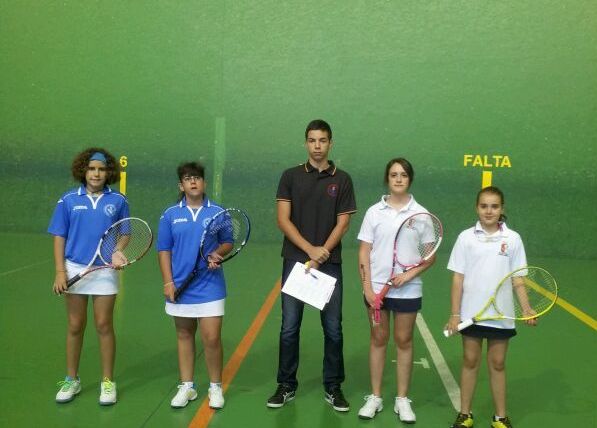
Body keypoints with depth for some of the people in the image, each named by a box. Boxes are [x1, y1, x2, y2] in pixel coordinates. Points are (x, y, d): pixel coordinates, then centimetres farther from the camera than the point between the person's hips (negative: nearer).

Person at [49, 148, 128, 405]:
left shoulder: (118, 201, 1)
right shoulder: (68, 200, 1)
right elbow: (59, 237, 3)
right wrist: (60, 271, -4)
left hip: (105, 271, -1)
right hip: (74, 270, 1)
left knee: (104, 326, 3)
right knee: (75, 326, 9)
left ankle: (107, 381, 15)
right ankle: (72, 380, 24)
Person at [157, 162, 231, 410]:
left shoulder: (217, 212, 1)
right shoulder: (170, 215, 3)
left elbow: (228, 243, 8)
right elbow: (164, 251, 4)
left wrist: (218, 253, -14)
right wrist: (168, 282, -3)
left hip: (210, 287, -1)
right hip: (180, 287, 2)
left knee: (212, 338, -4)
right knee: (184, 335, 12)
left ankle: (215, 387, 14)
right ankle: (186, 386, 25)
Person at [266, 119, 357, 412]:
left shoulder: (342, 179, 5)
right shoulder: (291, 176, 4)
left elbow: (343, 223, 0)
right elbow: (283, 220, -3)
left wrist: (323, 253, -13)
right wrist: (310, 249, -14)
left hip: (330, 264, 0)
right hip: (295, 261, 0)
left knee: (333, 329, 5)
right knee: (289, 327, 4)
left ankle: (333, 387, 19)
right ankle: (287, 385, 18)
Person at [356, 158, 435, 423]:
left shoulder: (420, 214, -2)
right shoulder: (374, 212, 0)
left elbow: (431, 256, -1)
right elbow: (364, 253, 0)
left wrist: (409, 275, -15)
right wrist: (367, 287, -8)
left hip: (408, 290, 0)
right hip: (376, 288, 1)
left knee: (404, 342, 8)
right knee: (378, 339, 9)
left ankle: (402, 399, 20)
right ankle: (375, 397, 20)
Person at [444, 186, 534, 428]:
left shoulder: (512, 239, -1)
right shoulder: (466, 237, -3)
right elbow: (458, 277, -1)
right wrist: (455, 314, -4)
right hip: (471, 313, 0)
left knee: (497, 364, 11)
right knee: (470, 362, 10)